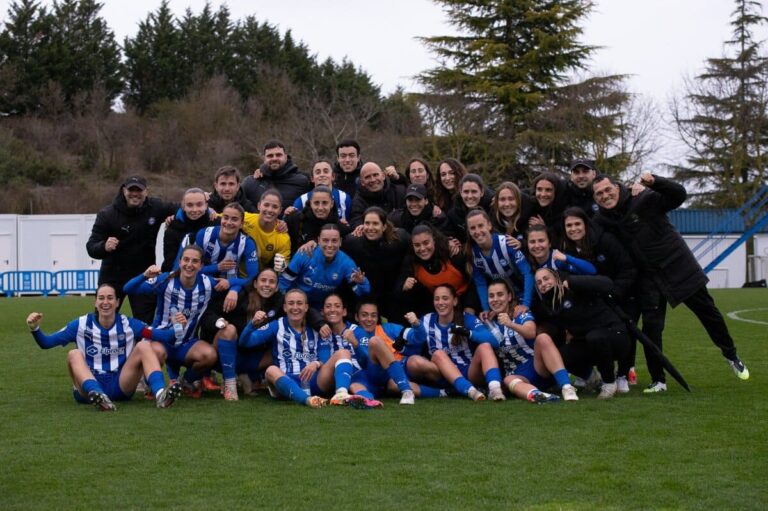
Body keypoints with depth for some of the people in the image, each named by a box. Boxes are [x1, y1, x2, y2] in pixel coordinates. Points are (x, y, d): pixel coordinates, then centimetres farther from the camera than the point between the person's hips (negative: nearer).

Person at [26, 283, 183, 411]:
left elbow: (163, 335, -5)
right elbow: (46, 343, -1)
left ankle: (160, 394, -40)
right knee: (74, 354, -25)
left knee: (144, 346, -14)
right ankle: (97, 395, -53)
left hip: (121, 386, 1)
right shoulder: (82, 324, 2)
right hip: (89, 387, -1)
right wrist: (35, 329, -19)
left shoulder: (128, 324, 3)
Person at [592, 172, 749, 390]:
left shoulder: (645, 199, -16)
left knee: (707, 311, 9)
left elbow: (679, 195, -24)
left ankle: (731, 355, 31)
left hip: (678, 267, -2)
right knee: (651, 326, -5)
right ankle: (658, 380, 6)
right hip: (648, 278, 2)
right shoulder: (601, 221, -5)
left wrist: (655, 181, -39)